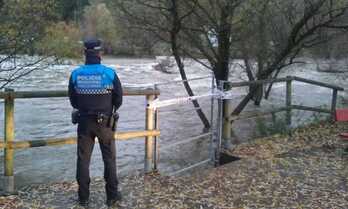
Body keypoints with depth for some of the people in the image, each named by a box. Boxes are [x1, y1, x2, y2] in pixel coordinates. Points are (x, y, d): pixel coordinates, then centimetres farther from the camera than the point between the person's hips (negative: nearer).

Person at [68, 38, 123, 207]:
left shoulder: (76, 74, -6)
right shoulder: (109, 73, -11)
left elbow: (73, 101, 3)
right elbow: (118, 100, -3)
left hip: (84, 122, 1)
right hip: (105, 122, -1)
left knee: (83, 159, 11)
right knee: (109, 159, 12)